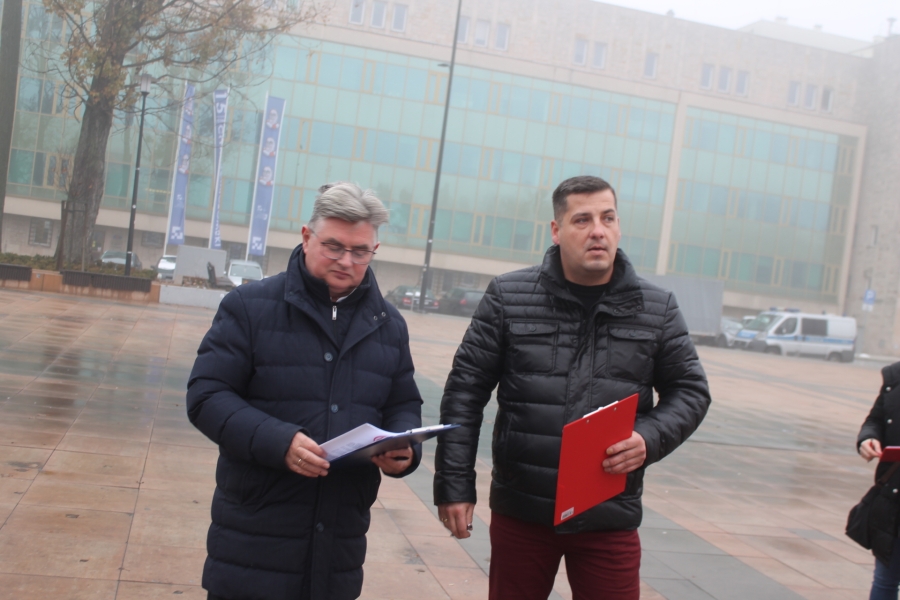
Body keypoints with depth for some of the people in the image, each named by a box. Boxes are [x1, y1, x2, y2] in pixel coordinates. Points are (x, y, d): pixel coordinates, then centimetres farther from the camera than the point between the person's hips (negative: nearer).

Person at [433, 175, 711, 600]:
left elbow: (689, 391, 9)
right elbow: (466, 390, -1)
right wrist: (454, 483, -4)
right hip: (520, 512, 0)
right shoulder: (508, 297, -2)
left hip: (610, 518, 1)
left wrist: (650, 438, -12)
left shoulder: (658, 309, 3)